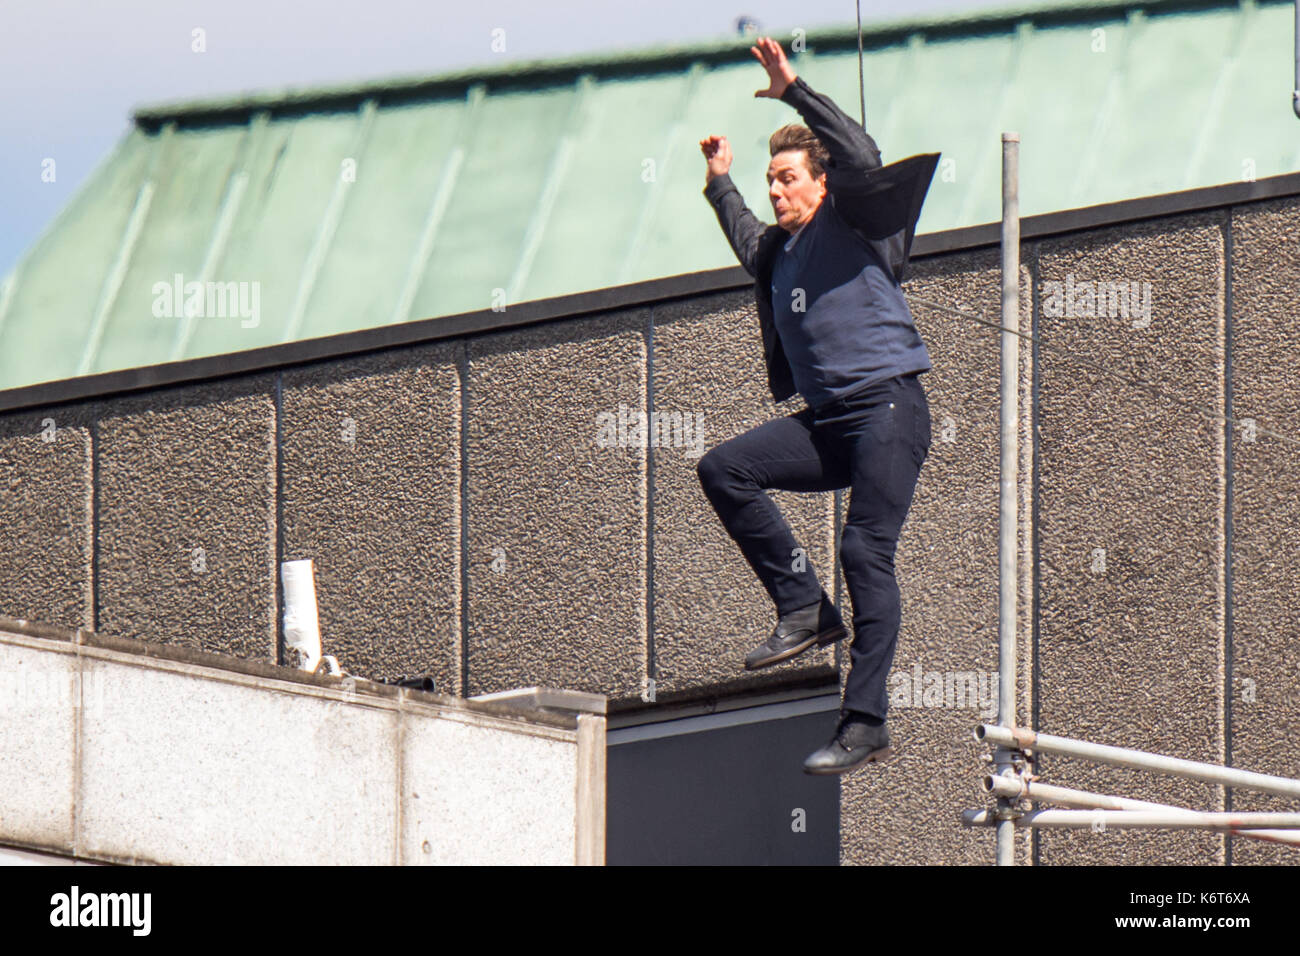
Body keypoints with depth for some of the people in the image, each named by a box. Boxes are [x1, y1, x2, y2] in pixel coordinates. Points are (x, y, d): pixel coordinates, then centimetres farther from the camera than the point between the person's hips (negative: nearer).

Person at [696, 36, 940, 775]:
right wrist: (721, 185, 51)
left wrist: (795, 93, -18)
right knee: (724, 469, -8)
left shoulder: (854, 221, 1)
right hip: (829, 422, 8)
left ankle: (867, 725, -19)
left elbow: (862, 158, -20)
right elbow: (748, 243, 46)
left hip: (889, 409, -8)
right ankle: (805, 607, -6)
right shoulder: (780, 250, 20)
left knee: (866, 554, -15)